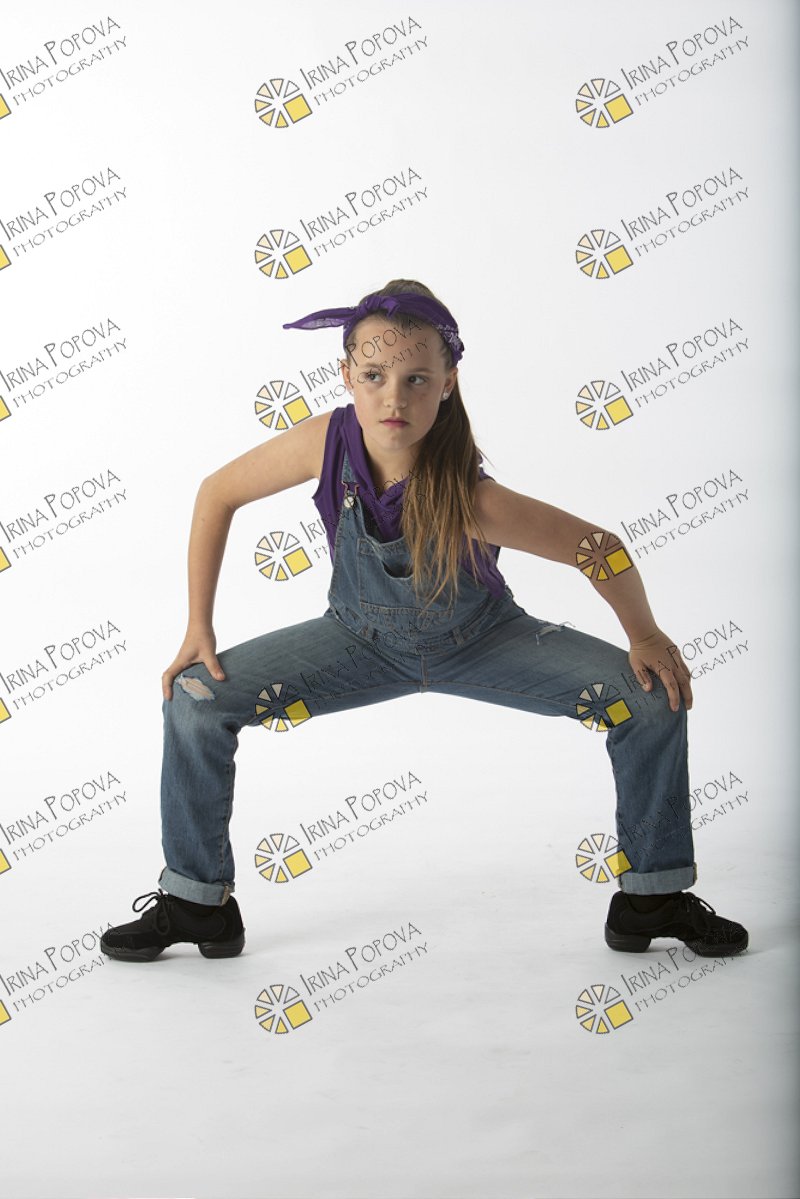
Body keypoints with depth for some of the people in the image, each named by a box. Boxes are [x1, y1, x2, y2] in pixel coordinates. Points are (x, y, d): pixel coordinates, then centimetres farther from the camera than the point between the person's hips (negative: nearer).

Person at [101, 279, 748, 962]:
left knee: (655, 699, -18)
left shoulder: (471, 499, -37)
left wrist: (646, 636, -11)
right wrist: (198, 629, -11)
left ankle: (652, 897, 7)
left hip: (481, 643, -1)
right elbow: (217, 495, -13)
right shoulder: (328, 442, -30)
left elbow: (599, 548, -24)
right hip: (364, 642, 2)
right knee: (194, 700, -14)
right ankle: (197, 900, 7)